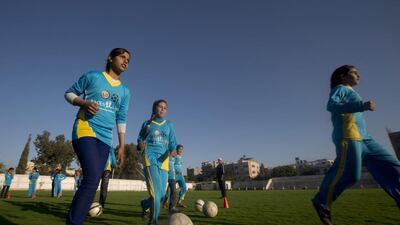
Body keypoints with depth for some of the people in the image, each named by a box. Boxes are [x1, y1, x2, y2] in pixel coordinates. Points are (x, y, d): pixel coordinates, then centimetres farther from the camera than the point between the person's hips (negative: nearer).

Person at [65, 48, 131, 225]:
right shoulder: (92, 76, 5)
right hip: (85, 131, -5)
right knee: (92, 178, -22)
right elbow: (69, 93, 11)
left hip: (105, 139, 5)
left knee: (92, 182, 4)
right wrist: (84, 103, -11)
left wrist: (122, 145, 10)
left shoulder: (125, 91, 15)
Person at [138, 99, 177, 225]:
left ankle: (145, 204, 38)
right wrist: (140, 145, -9)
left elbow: (172, 142, 9)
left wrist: (172, 150, -13)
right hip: (150, 158, -3)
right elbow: (140, 139, 15)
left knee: (162, 194, 7)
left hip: (163, 161, 3)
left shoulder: (169, 125, 14)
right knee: (156, 192, -17)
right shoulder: (147, 124, 11)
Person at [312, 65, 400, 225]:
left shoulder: (351, 93, 32)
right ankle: (322, 203, -4)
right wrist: (362, 105, -21)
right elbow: (331, 105, -15)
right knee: (349, 173, -16)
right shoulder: (340, 88, 6)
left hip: (363, 137, 10)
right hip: (349, 135, -10)